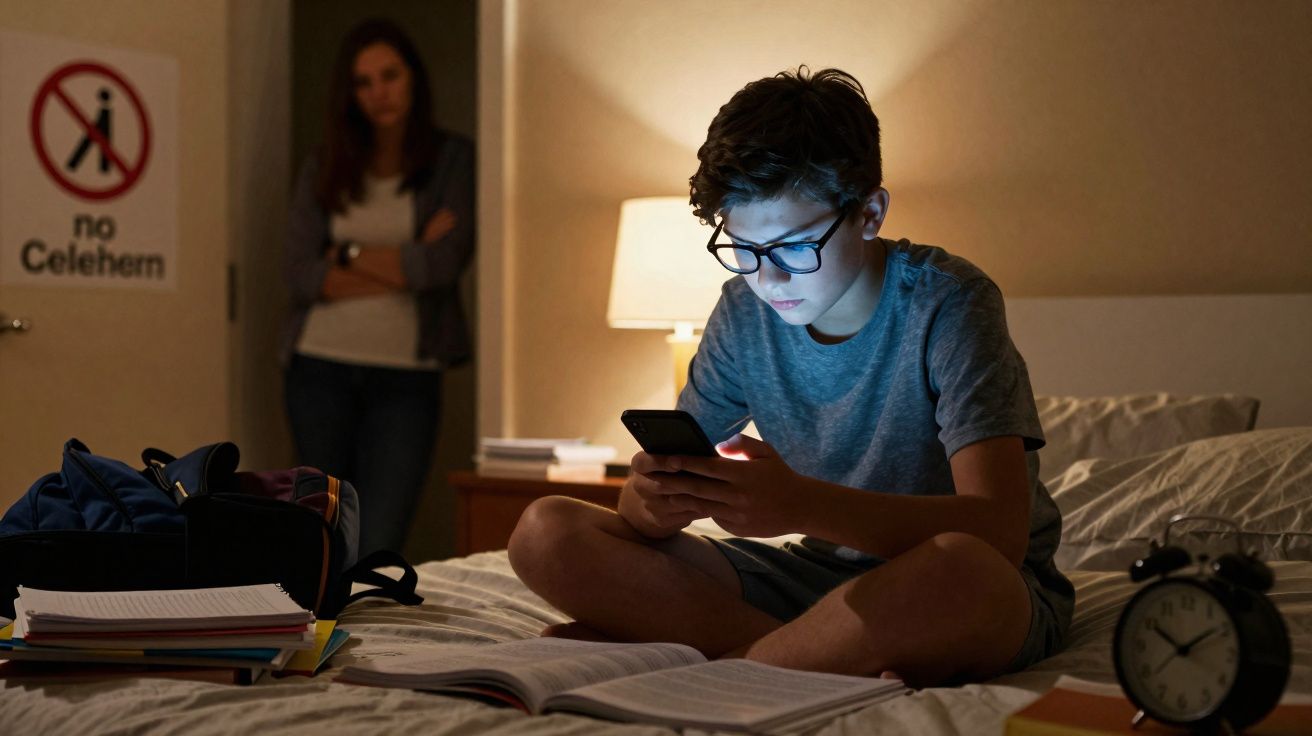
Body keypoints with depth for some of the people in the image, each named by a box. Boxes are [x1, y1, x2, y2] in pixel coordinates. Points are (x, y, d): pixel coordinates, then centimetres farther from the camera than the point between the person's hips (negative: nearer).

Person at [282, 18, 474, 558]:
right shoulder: (324, 169, 8)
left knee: (378, 547, -9)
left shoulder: (454, 161, 2)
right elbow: (302, 275, -4)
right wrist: (404, 266, -9)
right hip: (321, 366, 3)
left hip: (406, 375, -2)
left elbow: (444, 262, -12)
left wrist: (350, 255, -3)